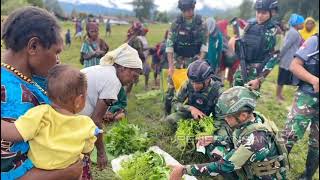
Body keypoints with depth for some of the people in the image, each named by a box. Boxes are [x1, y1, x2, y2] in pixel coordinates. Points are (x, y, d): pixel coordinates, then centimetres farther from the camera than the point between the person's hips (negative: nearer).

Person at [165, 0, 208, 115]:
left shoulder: (201, 24, -4)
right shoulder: (176, 23, -6)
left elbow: (204, 45, -4)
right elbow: (169, 44, -9)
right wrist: (171, 65, -15)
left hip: (194, 60, 0)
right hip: (178, 59, 0)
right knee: (171, 87, -1)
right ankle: (167, 113, 14)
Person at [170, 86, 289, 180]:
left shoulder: (255, 139, -35)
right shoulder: (250, 119, -12)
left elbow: (223, 166, -34)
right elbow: (238, 140, 9)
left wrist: (184, 169, -31)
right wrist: (213, 139, -3)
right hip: (251, 169, 7)